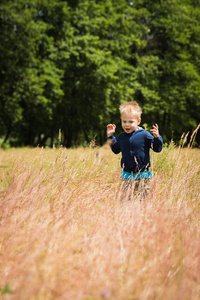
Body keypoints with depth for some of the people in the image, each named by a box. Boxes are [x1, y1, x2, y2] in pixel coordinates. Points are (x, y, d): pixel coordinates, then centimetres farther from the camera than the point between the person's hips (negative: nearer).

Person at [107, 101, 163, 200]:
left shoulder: (144, 135, -7)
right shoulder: (121, 136, 7)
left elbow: (157, 149, -4)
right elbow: (116, 150, 24)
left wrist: (156, 137, -21)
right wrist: (110, 136, 18)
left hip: (143, 176, -3)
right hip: (127, 176, 3)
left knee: (142, 199, 3)